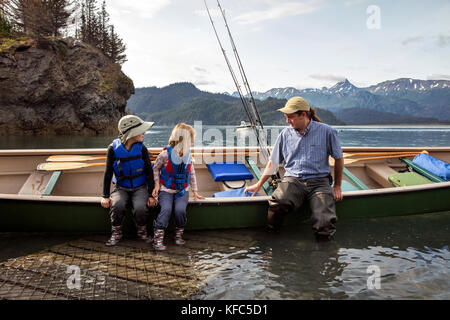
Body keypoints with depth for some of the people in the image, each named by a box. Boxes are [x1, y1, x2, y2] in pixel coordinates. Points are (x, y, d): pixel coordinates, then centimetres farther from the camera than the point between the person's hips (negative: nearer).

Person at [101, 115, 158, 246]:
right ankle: (116, 233, -4)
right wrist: (105, 196, -8)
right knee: (117, 205, -31)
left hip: (140, 188, 0)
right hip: (121, 188, 0)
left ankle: (142, 231, 4)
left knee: (140, 208, -29)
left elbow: (149, 172, -1)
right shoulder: (113, 148, -7)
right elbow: (108, 173, -2)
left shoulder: (141, 148, -5)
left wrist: (151, 194, -8)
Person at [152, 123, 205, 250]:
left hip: (182, 191, 3)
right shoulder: (166, 154, -10)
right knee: (166, 209, -29)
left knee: (180, 210, -25)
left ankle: (179, 234, -1)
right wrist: (157, 184, -4)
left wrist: (195, 191, 13)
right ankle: (158, 238, -20)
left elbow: (192, 174, 16)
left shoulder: (188, 155, 5)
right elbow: (156, 168, 6)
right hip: (166, 190, -3)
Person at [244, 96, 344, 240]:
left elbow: (338, 158, 12)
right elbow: (273, 162, 18)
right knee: (277, 203, -34)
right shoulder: (285, 134, 11)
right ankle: (271, 233, -5)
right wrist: (259, 184, 17)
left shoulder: (326, 132, 2)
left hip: (319, 181, -1)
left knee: (324, 229, -22)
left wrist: (337, 186, 14)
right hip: (292, 180, 2)